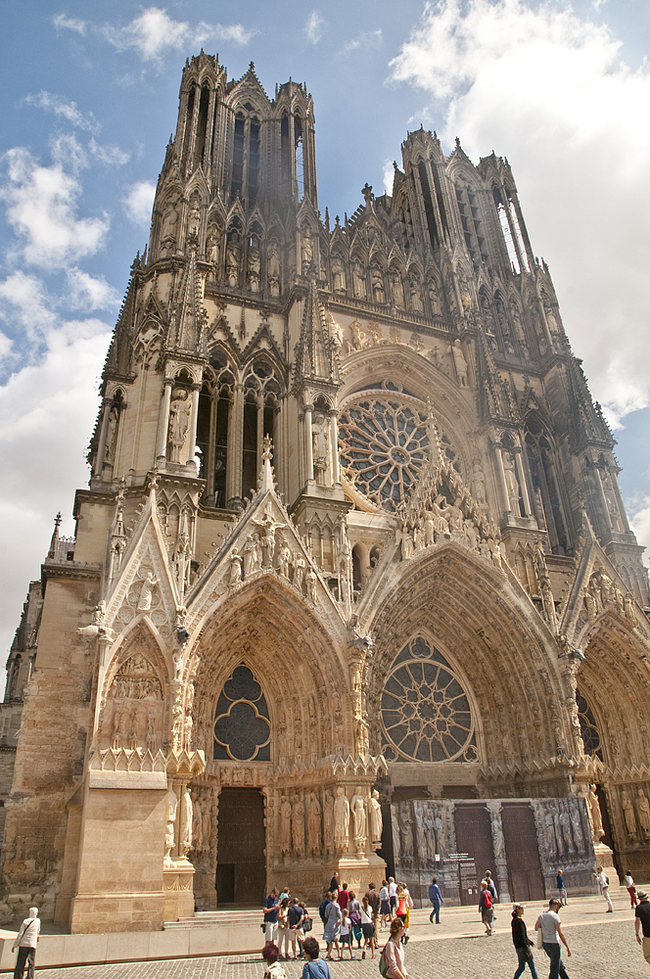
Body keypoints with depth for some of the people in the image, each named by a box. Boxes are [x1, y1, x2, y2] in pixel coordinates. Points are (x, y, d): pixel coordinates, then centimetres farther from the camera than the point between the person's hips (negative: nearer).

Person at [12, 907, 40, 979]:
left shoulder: (25, 921, 0)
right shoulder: (38, 921, 6)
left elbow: (20, 934, -5)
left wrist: (14, 945, 1)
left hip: (23, 944, 0)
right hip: (33, 945, 0)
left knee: (20, 963, 10)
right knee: (31, 963, 4)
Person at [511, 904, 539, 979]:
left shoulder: (514, 920, 12)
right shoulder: (519, 921, -18)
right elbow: (522, 936, -22)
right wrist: (526, 948, -22)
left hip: (518, 946, 9)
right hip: (522, 946, -9)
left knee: (521, 967, 15)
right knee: (532, 967, 2)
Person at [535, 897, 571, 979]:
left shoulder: (541, 915, 7)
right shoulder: (554, 916, -15)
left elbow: (536, 928, 8)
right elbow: (560, 934, -17)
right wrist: (568, 948, -12)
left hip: (545, 943, 7)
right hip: (554, 943, -7)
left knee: (560, 964, 24)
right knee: (555, 969, 3)